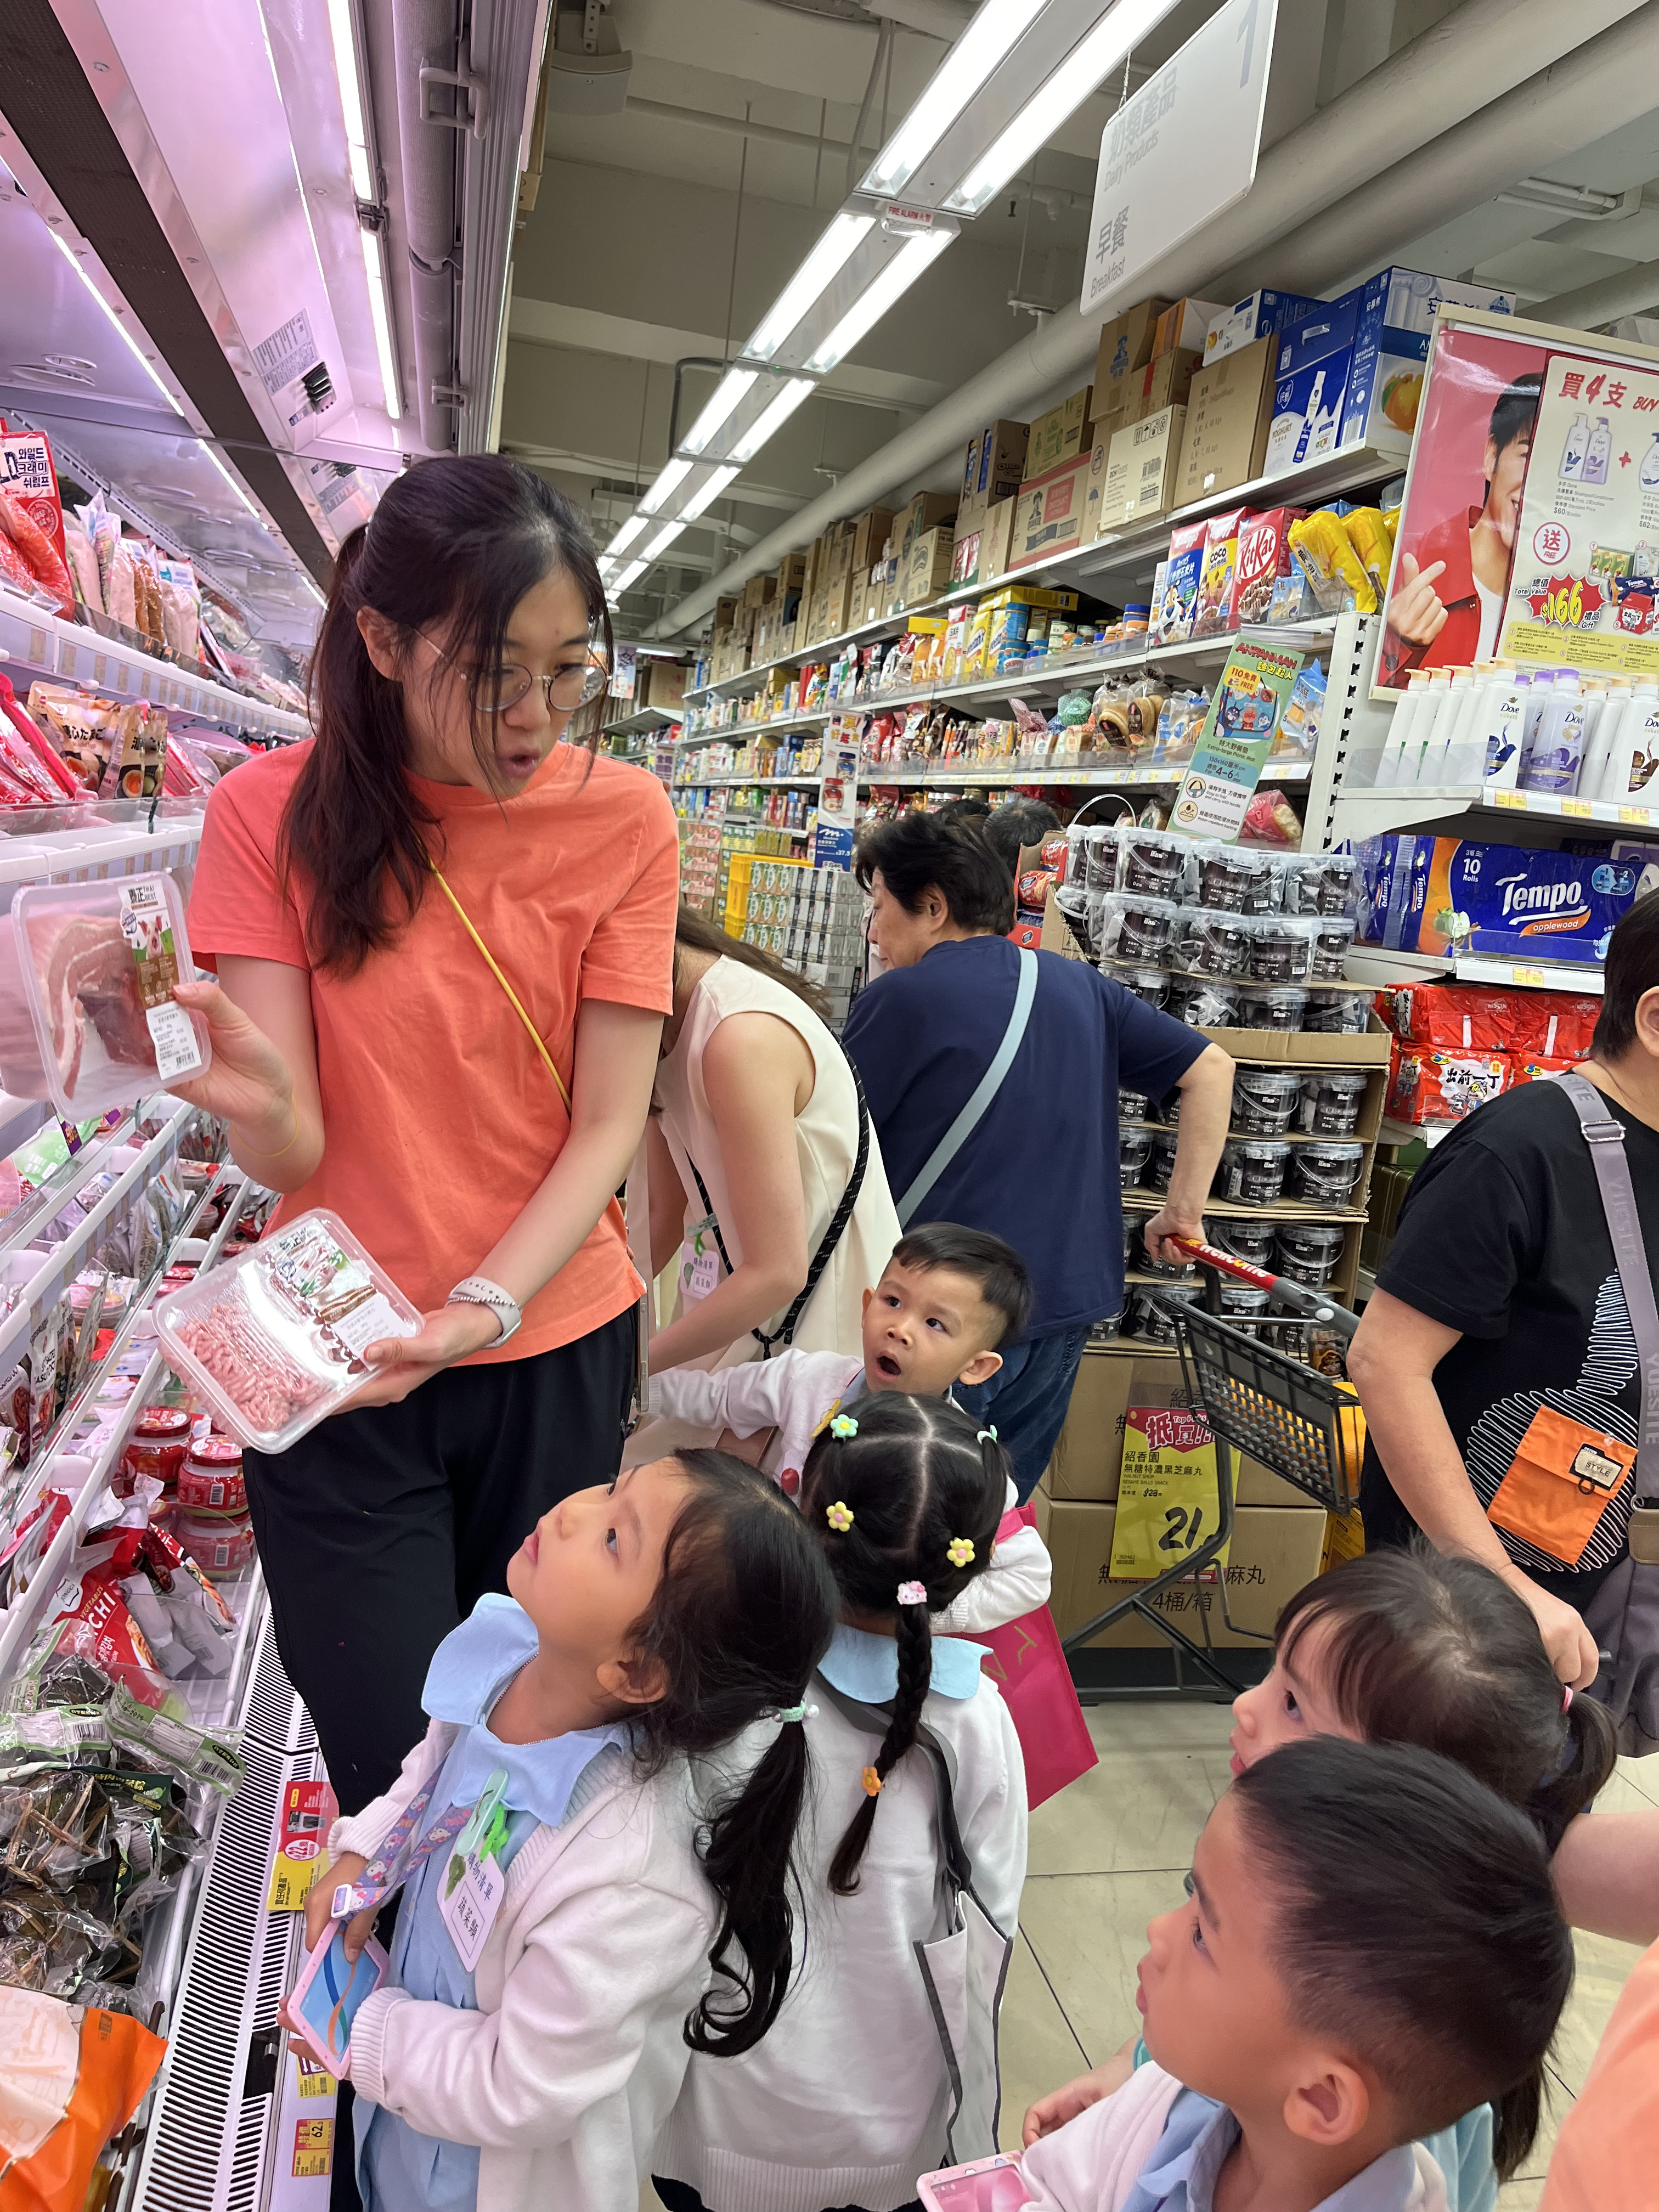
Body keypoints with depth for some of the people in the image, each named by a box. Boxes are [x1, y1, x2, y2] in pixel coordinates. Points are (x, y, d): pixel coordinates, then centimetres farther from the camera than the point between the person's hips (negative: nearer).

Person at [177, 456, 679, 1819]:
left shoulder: (624, 820, -6)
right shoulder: (275, 815, -9)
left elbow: (606, 1129, -8)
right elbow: (293, 1155, -13)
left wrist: (484, 1305, -23)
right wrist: (254, 1099, -35)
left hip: (560, 1349, 2)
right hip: (338, 1358, -1)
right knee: (396, 1774, 5)